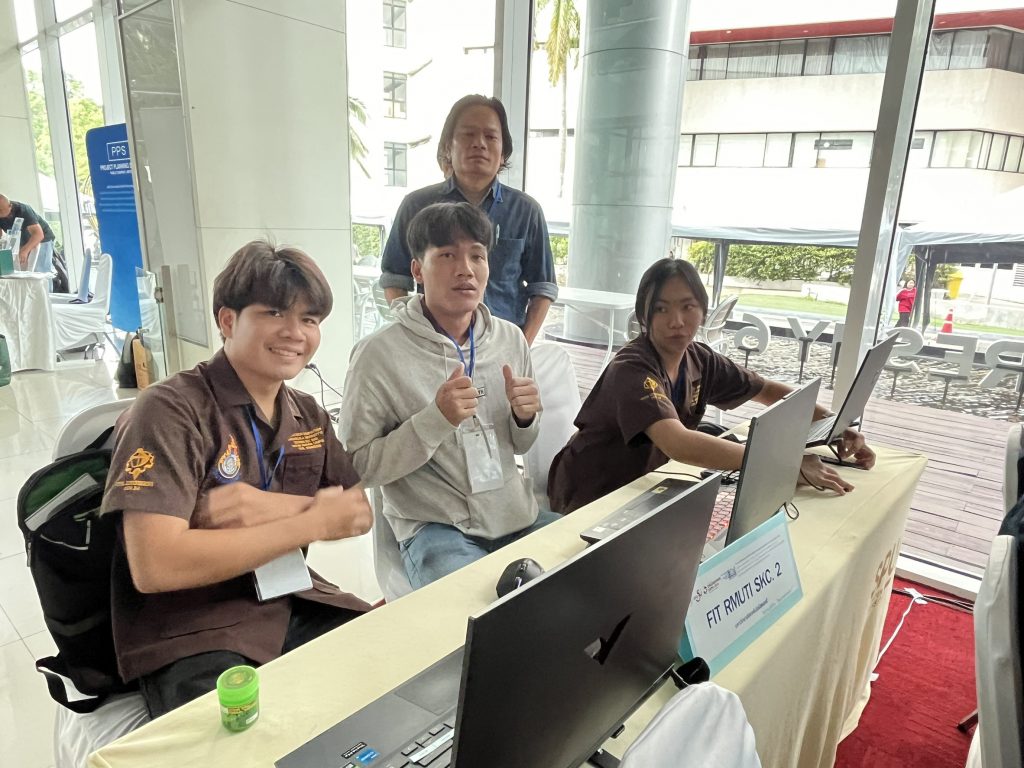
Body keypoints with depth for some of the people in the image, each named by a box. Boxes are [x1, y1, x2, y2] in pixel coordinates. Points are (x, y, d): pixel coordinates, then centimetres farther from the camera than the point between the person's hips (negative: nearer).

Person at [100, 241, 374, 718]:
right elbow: (153, 566, -23)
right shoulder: (170, 411, -14)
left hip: (293, 605, 7)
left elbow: (360, 514, 5)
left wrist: (274, 507, -15)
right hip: (190, 636, -6)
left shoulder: (308, 416, 7)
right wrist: (313, 521, -18)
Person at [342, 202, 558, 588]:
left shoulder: (511, 338, 3)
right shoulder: (378, 353, -12)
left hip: (517, 517, 6)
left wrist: (525, 417, -9)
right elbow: (359, 467, -11)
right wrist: (436, 419, -22)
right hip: (434, 527, -5)